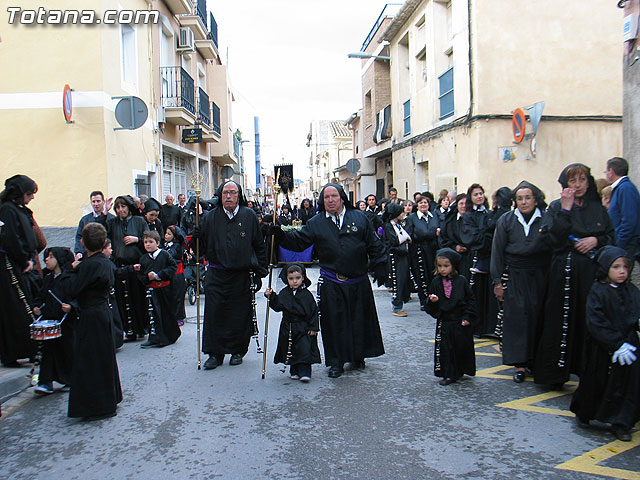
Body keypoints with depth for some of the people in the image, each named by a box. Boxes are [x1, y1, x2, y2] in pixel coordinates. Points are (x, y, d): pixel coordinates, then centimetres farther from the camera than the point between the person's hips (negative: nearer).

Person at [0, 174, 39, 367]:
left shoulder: (23, 211, 16)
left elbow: (30, 238, 18)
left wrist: (31, 259, 4)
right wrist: (25, 261, -10)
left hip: (21, 264, 9)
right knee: (18, 308, -7)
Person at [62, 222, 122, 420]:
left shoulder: (91, 265, -22)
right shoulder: (105, 262, 6)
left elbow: (72, 289, -21)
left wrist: (72, 270, -7)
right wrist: (79, 267, 6)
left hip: (91, 318, -10)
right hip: (103, 313, 10)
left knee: (89, 361, 1)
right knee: (104, 357, 19)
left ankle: (99, 407, 10)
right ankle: (110, 398, 32)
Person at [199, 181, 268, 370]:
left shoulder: (249, 215, 2)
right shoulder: (210, 217, 5)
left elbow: (259, 245, 6)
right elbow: (201, 244, 5)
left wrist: (260, 271, 2)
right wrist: (195, 232, -15)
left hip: (242, 276, -1)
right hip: (216, 275, 1)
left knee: (240, 315, 6)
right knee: (214, 314, 1)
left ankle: (238, 350, 23)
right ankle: (215, 353, 14)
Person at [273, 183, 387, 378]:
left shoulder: (359, 218, 4)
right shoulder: (316, 223, 4)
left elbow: (374, 246, 7)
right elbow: (298, 242, 2)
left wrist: (379, 267, 2)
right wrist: (281, 234, -13)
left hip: (358, 282, 1)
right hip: (331, 284, 0)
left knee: (360, 320, 9)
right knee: (334, 322, 2)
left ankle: (358, 356, 28)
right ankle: (336, 362, 14)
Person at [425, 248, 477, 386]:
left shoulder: (461, 281, -3)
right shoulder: (435, 282, 2)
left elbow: (470, 300, 1)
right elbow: (431, 307, 8)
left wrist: (467, 317, -6)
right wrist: (433, 301, -15)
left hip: (461, 322, -1)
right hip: (444, 322, 1)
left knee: (462, 347, 7)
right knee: (445, 348, 2)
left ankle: (461, 371, 28)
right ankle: (449, 375, 12)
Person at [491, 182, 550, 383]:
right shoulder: (506, 220, 1)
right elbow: (497, 251, 2)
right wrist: (497, 281, -1)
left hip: (540, 276, 0)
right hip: (514, 276, 0)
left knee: (538, 316, 2)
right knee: (517, 316, -5)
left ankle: (537, 360, 17)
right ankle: (520, 364, -2)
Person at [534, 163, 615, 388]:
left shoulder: (598, 209, 13)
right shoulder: (557, 207, 3)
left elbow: (611, 236, 14)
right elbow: (552, 239, -11)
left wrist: (596, 240, -6)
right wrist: (565, 210, -15)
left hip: (592, 272, 3)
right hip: (564, 271, -2)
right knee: (561, 320, -1)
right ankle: (554, 374, 8)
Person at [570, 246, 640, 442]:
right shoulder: (597, 291, -10)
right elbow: (596, 323, -16)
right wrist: (616, 344, -20)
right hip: (601, 348, -4)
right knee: (594, 382, 8)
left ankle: (621, 425, 14)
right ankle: (583, 414, 32)